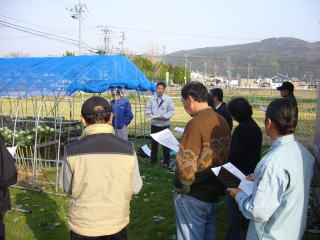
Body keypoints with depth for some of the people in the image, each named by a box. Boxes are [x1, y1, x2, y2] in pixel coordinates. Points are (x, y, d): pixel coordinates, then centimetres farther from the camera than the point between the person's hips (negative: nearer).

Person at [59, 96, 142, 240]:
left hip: (82, 226, 0)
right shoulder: (128, 149, -16)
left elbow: (66, 188, -3)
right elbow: (135, 188, -6)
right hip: (117, 224, 1)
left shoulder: (72, 151, -17)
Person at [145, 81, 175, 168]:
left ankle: (166, 162, 15)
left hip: (165, 124, -2)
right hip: (154, 124, 3)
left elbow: (172, 111, -5)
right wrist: (148, 113, -13)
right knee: (153, 143, 11)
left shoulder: (168, 99, -7)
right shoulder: (152, 98, 0)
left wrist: (164, 116, -17)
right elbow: (148, 108, 8)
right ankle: (153, 160, 24)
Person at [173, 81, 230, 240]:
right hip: (214, 191, 8)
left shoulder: (196, 123, -23)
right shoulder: (222, 122, 2)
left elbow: (186, 165, -25)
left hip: (194, 195, -7)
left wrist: (181, 188, -10)